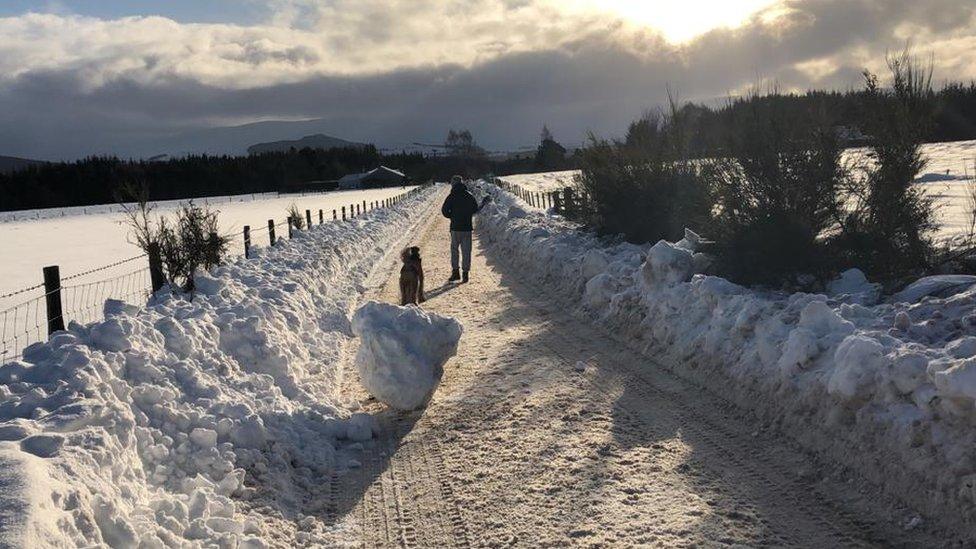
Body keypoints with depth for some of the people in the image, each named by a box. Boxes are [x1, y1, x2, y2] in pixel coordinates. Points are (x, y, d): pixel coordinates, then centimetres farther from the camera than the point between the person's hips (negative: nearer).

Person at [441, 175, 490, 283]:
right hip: (467, 227, 2)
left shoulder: (452, 197, -7)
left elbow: (445, 211, -9)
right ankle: (465, 274, 7)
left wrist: (452, 217, 8)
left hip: (455, 227, -2)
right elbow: (475, 210, 7)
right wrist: (483, 204, 25)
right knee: (466, 251, 6)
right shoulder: (470, 196, 1)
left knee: (454, 249, 10)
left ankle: (456, 272, 8)